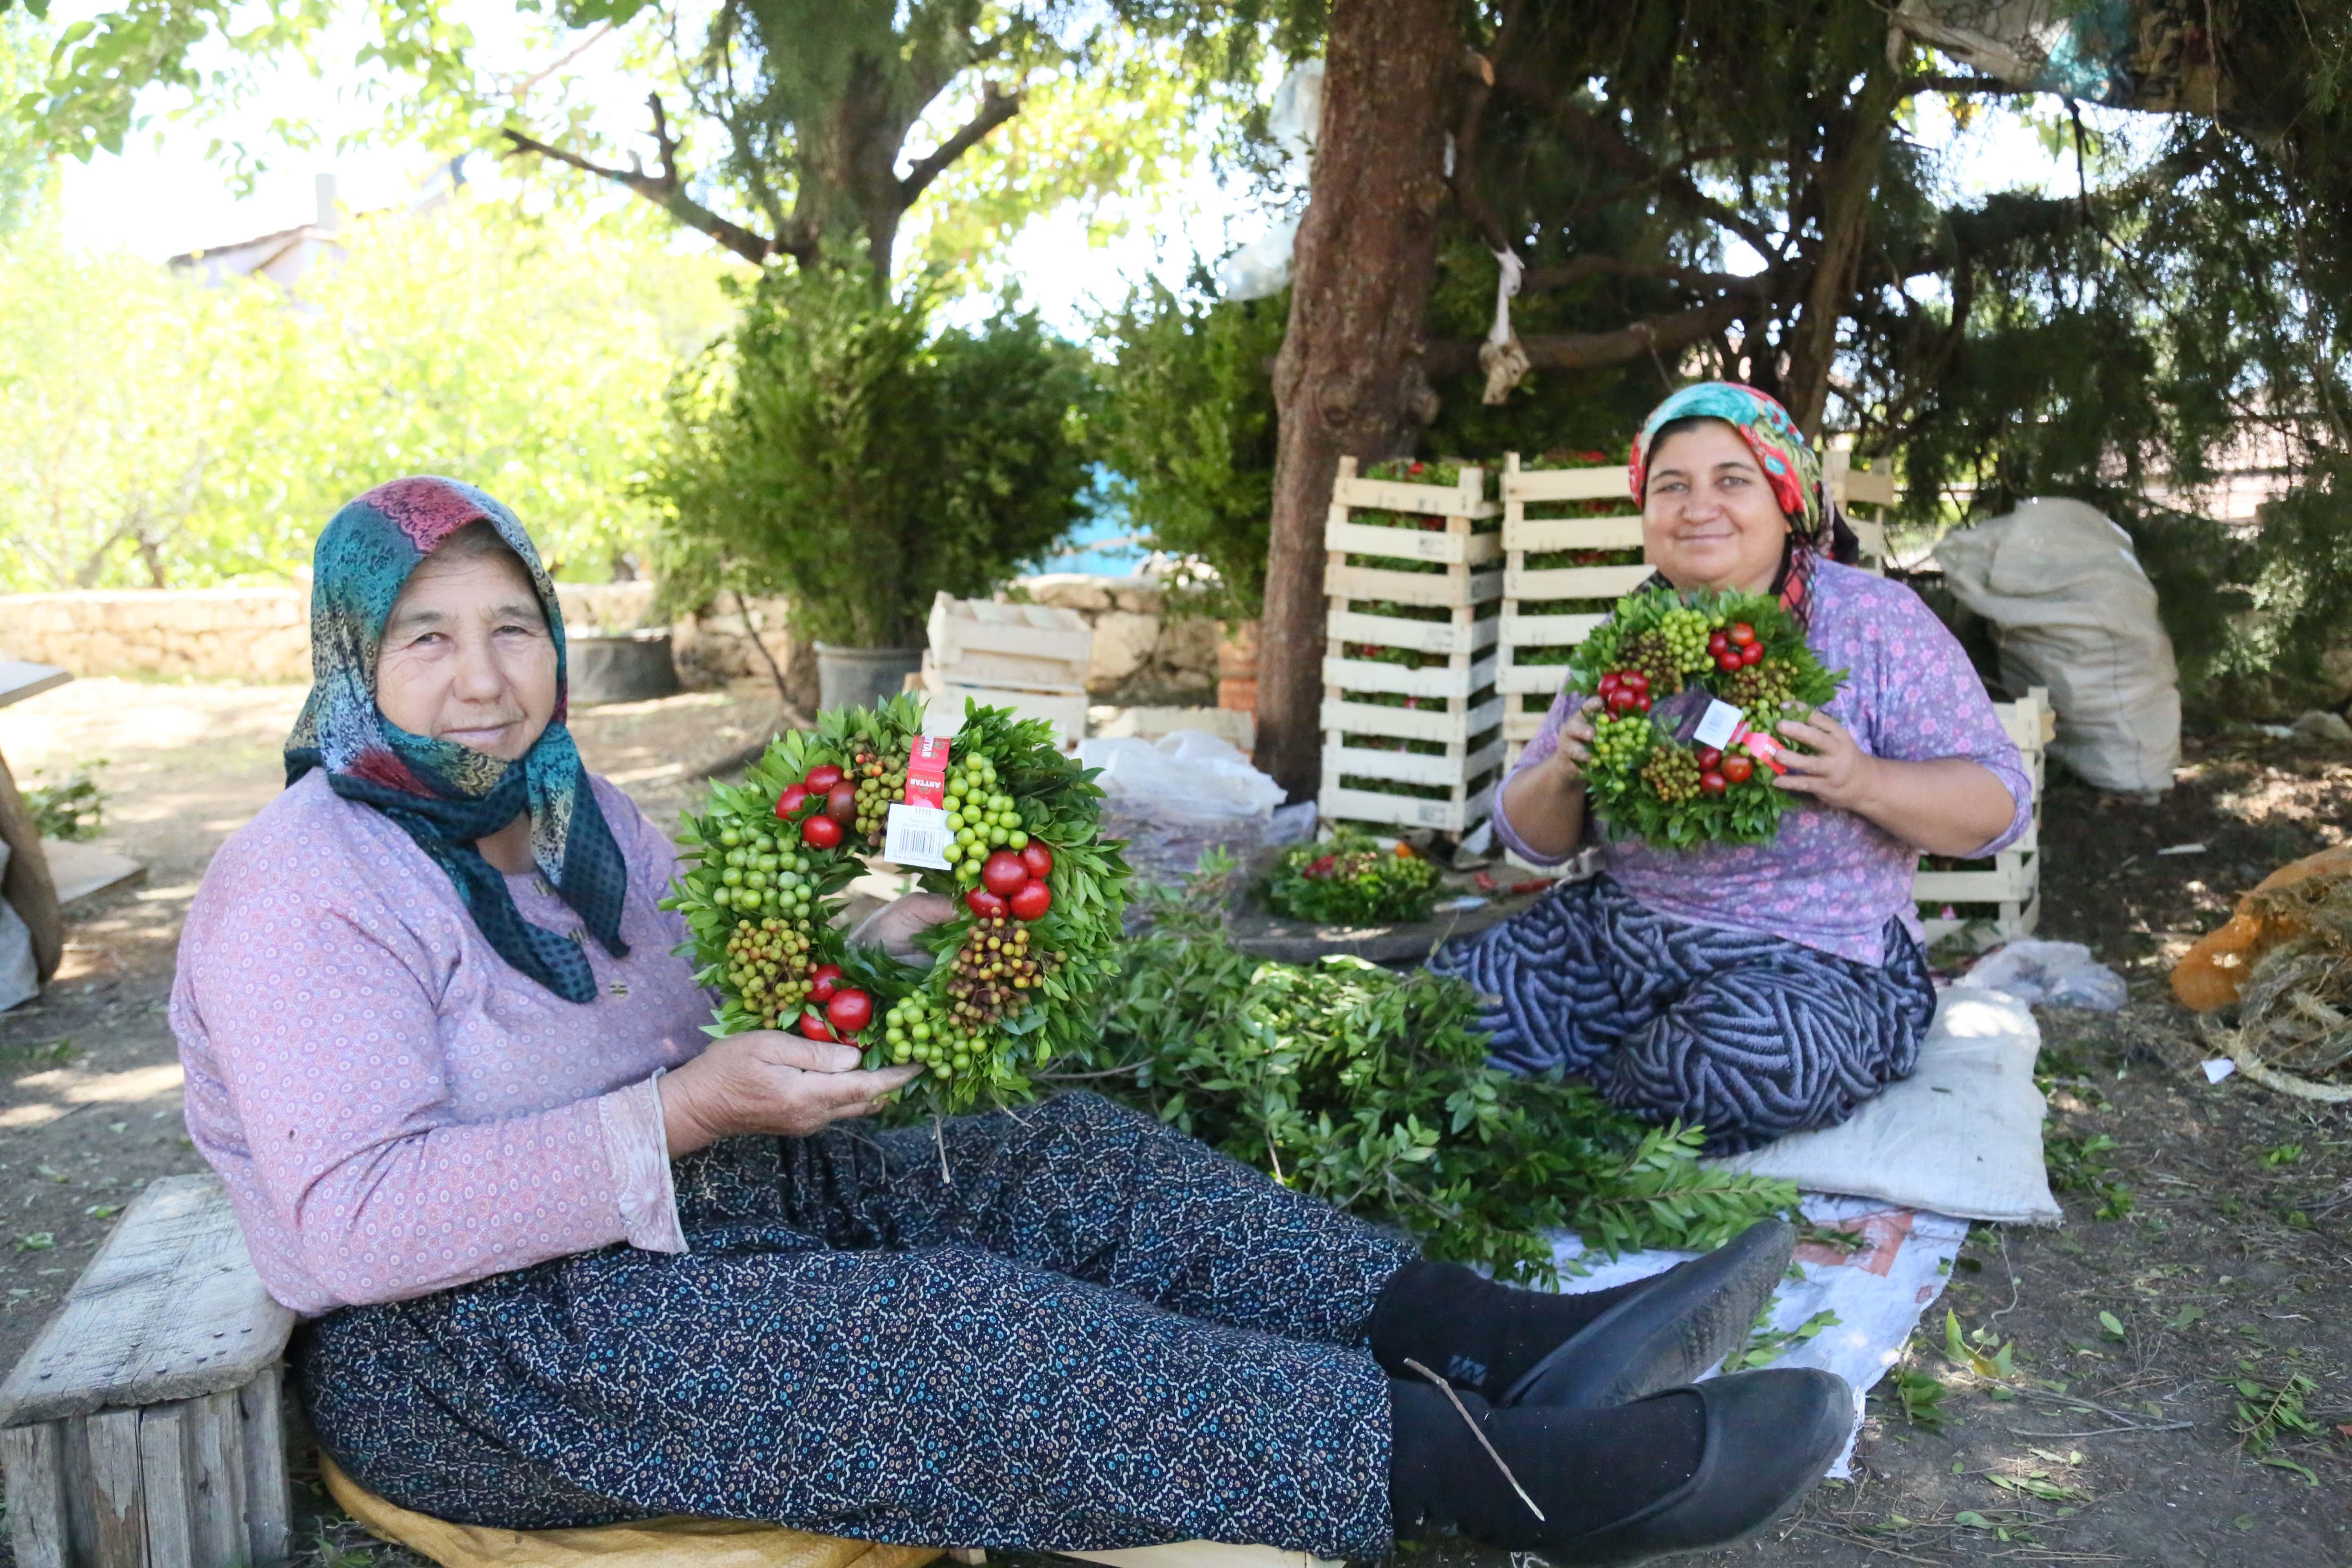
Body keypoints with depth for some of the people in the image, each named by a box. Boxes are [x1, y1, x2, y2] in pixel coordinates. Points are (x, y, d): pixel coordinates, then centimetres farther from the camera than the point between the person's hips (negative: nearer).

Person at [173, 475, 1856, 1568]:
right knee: (961, 1332, -29)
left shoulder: (576, 815, 11)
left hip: (685, 1206, 8)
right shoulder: (305, 890, -15)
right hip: (466, 1353, -8)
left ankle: (1507, 1340, -22)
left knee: (1057, 1161, -13)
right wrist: (684, 1118, -29)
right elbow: (353, 1223, -24)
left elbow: (693, 1028, 15)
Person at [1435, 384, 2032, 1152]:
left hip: (1816, 965, -3)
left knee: (1756, 1052, -37)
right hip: (1616, 935, 4)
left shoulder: (1877, 621, -5)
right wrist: (1565, 771, -14)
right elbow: (1533, 837, 10)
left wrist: (1864, 784, -25)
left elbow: (2000, 802, -5)